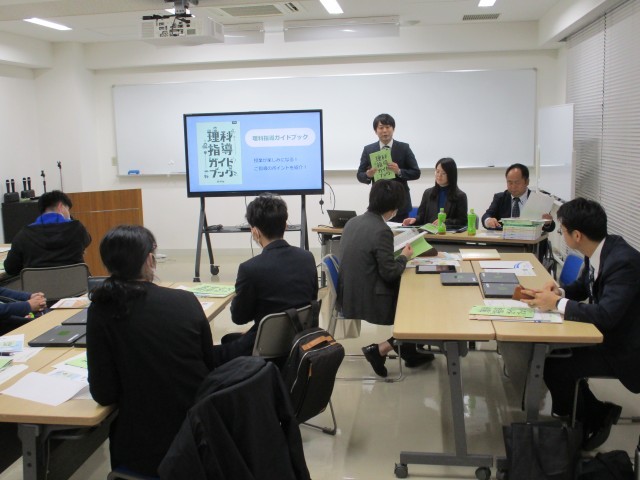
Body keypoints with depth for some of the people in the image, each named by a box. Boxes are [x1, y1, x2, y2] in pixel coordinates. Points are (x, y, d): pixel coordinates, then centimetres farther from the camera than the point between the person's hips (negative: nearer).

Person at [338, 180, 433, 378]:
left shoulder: (353, 222, 4)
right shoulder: (381, 231, -22)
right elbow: (389, 273, -19)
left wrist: (396, 256, 17)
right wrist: (404, 257, 0)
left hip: (349, 295, 8)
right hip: (367, 300, -8)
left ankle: (410, 353, 29)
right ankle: (379, 350, 8)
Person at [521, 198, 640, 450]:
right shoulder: (599, 250, -2)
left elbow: (606, 315, -35)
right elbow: (582, 286, 15)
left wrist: (556, 303, -25)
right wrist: (560, 292, -7)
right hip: (605, 332, 9)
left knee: (555, 367, -19)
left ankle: (580, 430, 9)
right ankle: (597, 413, 16)